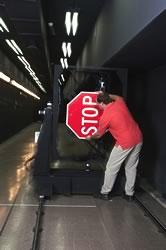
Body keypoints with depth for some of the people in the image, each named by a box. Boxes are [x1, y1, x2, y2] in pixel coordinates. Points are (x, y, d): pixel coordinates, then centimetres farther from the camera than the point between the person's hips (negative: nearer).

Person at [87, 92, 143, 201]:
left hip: (125, 143, -7)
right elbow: (119, 97, 32)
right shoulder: (120, 103, 2)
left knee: (111, 168, 10)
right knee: (131, 167, 18)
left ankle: (105, 193, 21)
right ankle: (129, 194, 27)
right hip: (138, 139, 7)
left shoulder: (105, 117, -12)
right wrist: (106, 95, 32)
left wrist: (90, 137, 26)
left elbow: (99, 135, 6)